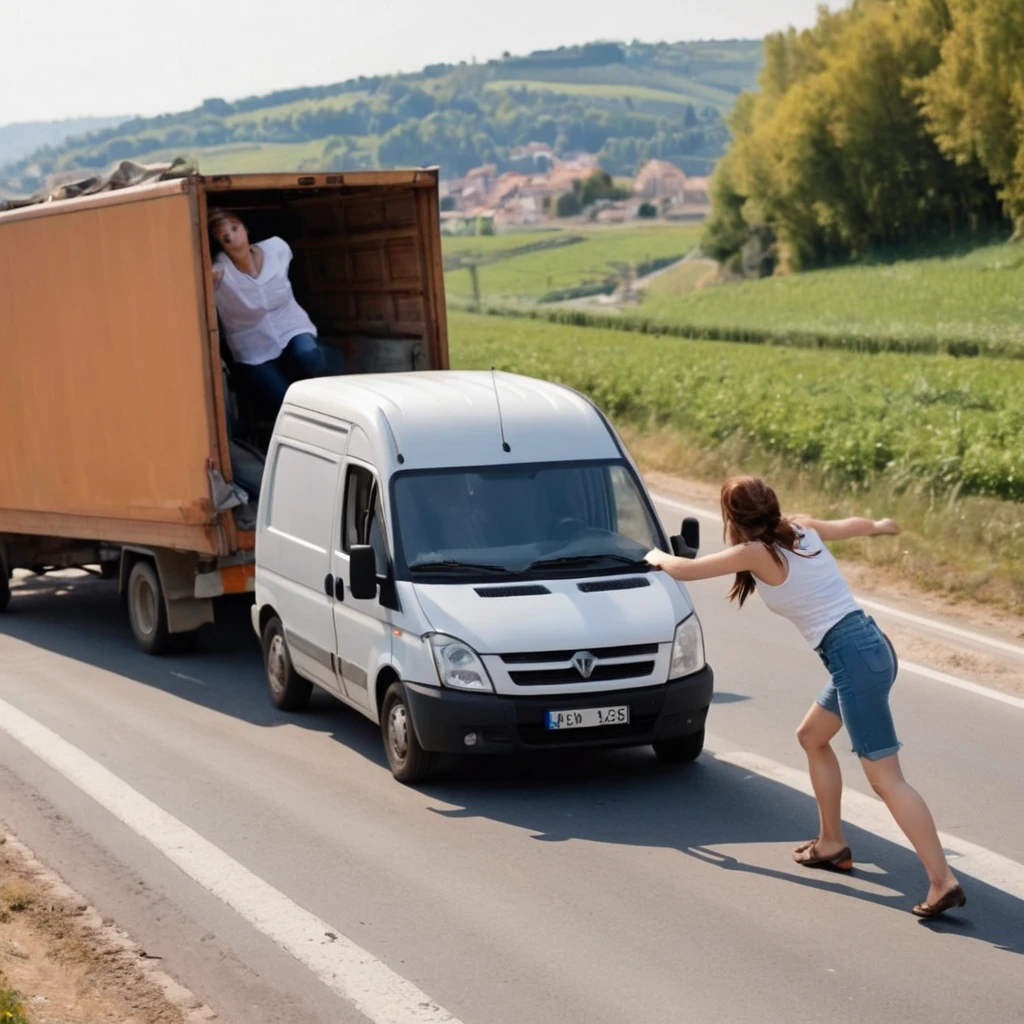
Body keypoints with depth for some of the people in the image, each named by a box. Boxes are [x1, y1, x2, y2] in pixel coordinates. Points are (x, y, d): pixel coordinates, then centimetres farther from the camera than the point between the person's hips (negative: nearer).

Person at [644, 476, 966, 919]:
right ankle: (832, 843, 35)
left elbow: (684, 570, 3)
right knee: (811, 737, 27)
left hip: (853, 657, -9)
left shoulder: (755, 553, -8)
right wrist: (882, 525, 56)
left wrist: (658, 556, 26)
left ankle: (943, 882, -17)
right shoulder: (802, 528, 11)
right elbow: (853, 526, 33)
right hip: (868, 648, 9)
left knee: (886, 778, -11)